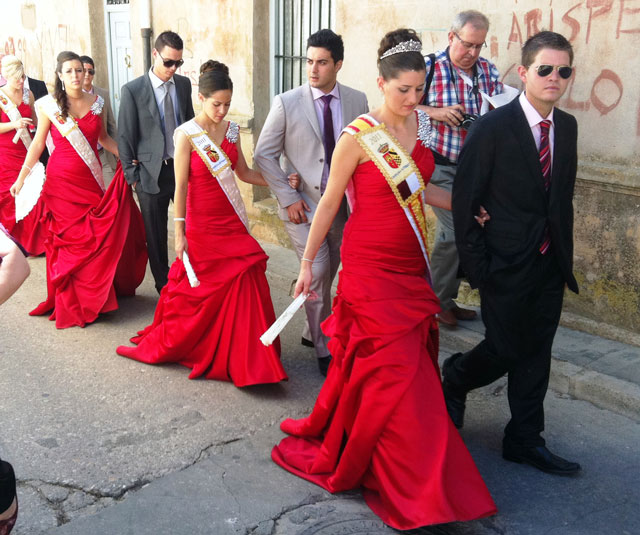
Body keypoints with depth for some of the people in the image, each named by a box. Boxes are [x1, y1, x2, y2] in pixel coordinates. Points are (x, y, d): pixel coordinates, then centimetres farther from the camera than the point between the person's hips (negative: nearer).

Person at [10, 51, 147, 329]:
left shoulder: (96, 102, 4)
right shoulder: (48, 105, -2)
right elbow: (38, 143, 4)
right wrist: (21, 178, 3)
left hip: (91, 180, 2)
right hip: (61, 181, -2)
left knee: (95, 237, -1)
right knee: (67, 239, 2)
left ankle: (93, 296, 17)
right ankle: (70, 303, 17)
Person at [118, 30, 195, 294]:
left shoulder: (184, 84, 4)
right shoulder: (132, 90, -8)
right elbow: (125, 137, -5)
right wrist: (133, 176, -5)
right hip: (152, 172, -3)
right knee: (156, 234, 9)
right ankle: (164, 286, 24)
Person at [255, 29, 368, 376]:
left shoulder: (357, 101, 1)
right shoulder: (287, 103, -7)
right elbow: (264, 154, -3)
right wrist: (288, 198, -9)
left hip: (343, 204, 3)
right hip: (303, 205, -3)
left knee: (326, 275, 14)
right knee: (317, 273, -9)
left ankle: (312, 332, 35)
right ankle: (324, 348, 7)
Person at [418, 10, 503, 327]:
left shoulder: (488, 70, 7)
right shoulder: (429, 67, -7)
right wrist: (436, 112, -20)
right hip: (439, 167, -5)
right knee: (455, 230, -10)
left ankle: (448, 298, 25)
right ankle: (437, 300, 8)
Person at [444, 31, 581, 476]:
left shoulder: (567, 127, 6)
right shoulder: (493, 128, -13)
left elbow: (563, 196, 13)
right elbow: (464, 201, -11)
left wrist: (565, 255, 10)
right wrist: (476, 266, -12)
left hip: (550, 263, 6)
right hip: (507, 265, -6)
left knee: (536, 355, 11)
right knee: (507, 350, 2)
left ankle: (525, 440, 25)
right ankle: (455, 377, 33)